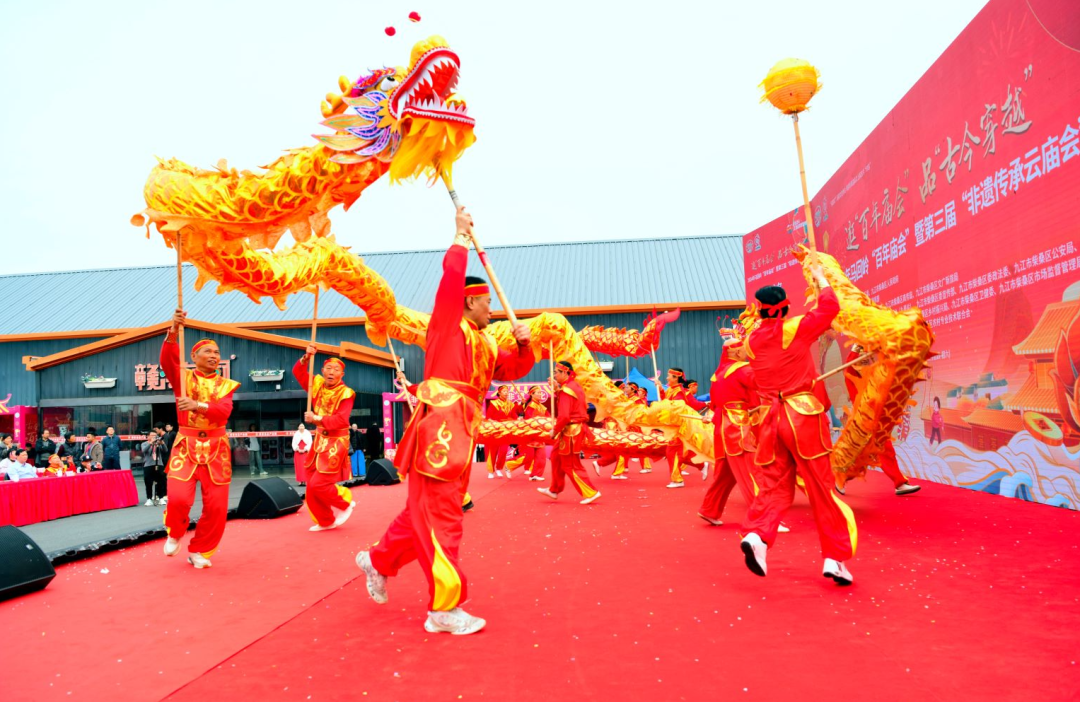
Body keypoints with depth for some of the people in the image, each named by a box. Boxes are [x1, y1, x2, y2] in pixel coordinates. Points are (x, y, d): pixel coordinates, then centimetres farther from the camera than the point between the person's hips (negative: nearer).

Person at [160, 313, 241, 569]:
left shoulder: (225, 385, 7)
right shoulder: (183, 377, 3)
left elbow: (224, 410, -11)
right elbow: (167, 361, -18)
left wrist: (198, 405, -29)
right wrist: (173, 332, -34)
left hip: (216, 448, 2)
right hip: (186, 445, -2)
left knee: (216, 506, 0)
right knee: (178, 498, -16)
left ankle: (199, 551, 21)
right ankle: (175, 534, 18)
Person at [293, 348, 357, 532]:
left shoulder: (346, 394, -14)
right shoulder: (317, 385, 5)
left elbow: (341, 420, -24)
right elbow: (298, 373, 5)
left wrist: (317, 419, -34)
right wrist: (306, 357, -13)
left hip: (335, 444, -7)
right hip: (319, 441, 7)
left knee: (318, 484, -12)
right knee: (312, 485, 9)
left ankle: (345, 503, 15)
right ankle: (326, 521, 24)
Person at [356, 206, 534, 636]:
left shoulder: (485, 346, 21)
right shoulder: (446, 324, 0)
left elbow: (515, 370, 24)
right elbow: (453, 275, -10)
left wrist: (524, 345, 6)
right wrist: (462, 235, 0)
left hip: (462, 430, 9)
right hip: (440, 424, -9)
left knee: (427, 510, 16)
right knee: (439, 516, -6)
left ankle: (378, 561, 36)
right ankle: (444, 609, 0)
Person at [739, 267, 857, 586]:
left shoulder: (752, 341, 6)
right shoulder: (794, 329, -6)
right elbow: (830, 307, 5)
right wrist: (820, 278, 18)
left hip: (772, 417, 4)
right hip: (803, 415, -4)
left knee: (774, 486, 9)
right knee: (822, 490, 5)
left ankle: (756, 534, -16)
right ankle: (835, 558, 10)